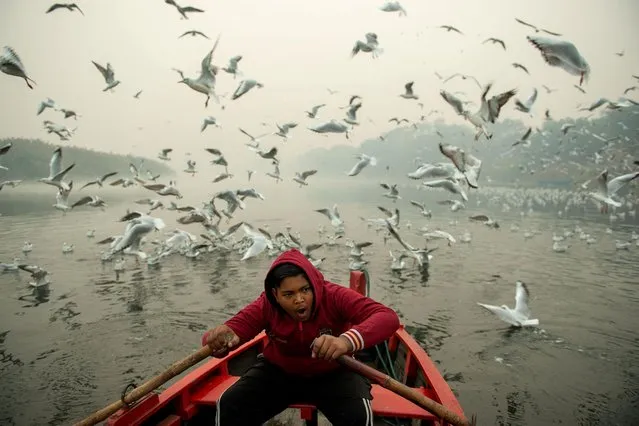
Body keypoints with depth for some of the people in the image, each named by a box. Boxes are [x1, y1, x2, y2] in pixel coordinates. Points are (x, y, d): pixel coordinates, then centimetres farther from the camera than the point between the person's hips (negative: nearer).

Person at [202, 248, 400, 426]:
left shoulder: (335, 297, -28)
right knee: (228, 406, -17)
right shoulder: (266, 306, -20)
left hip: (333, 374, -1)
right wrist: (219, 340, -57)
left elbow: (388, 317, -40)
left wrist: (348, 340, -60)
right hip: (278, 371, 2)